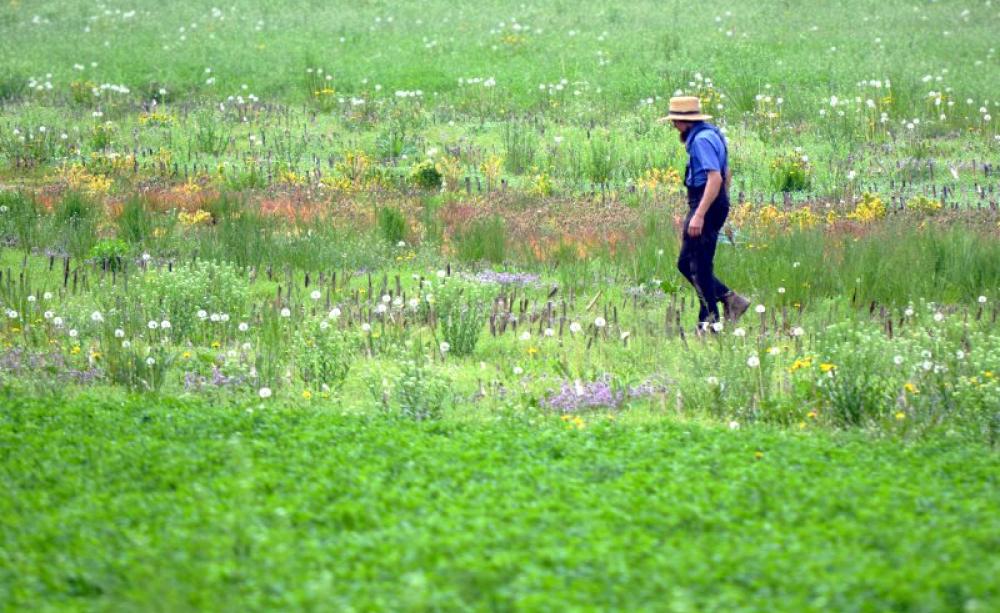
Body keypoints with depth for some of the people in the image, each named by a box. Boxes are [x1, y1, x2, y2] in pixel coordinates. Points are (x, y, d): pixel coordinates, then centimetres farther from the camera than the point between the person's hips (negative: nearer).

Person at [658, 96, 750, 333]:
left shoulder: (702, 140, -17)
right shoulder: (711, 134, 16)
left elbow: (715, 178, -27)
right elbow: (726, 174, 25)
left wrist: (699, 215, -29)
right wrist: (722, 206, 29)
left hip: (706, 205, -11)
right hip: (714, 206, 11)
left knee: (700, 268, -5)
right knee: (685, 263, 13)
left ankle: (709, 322, 0)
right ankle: (730, 299, 12)